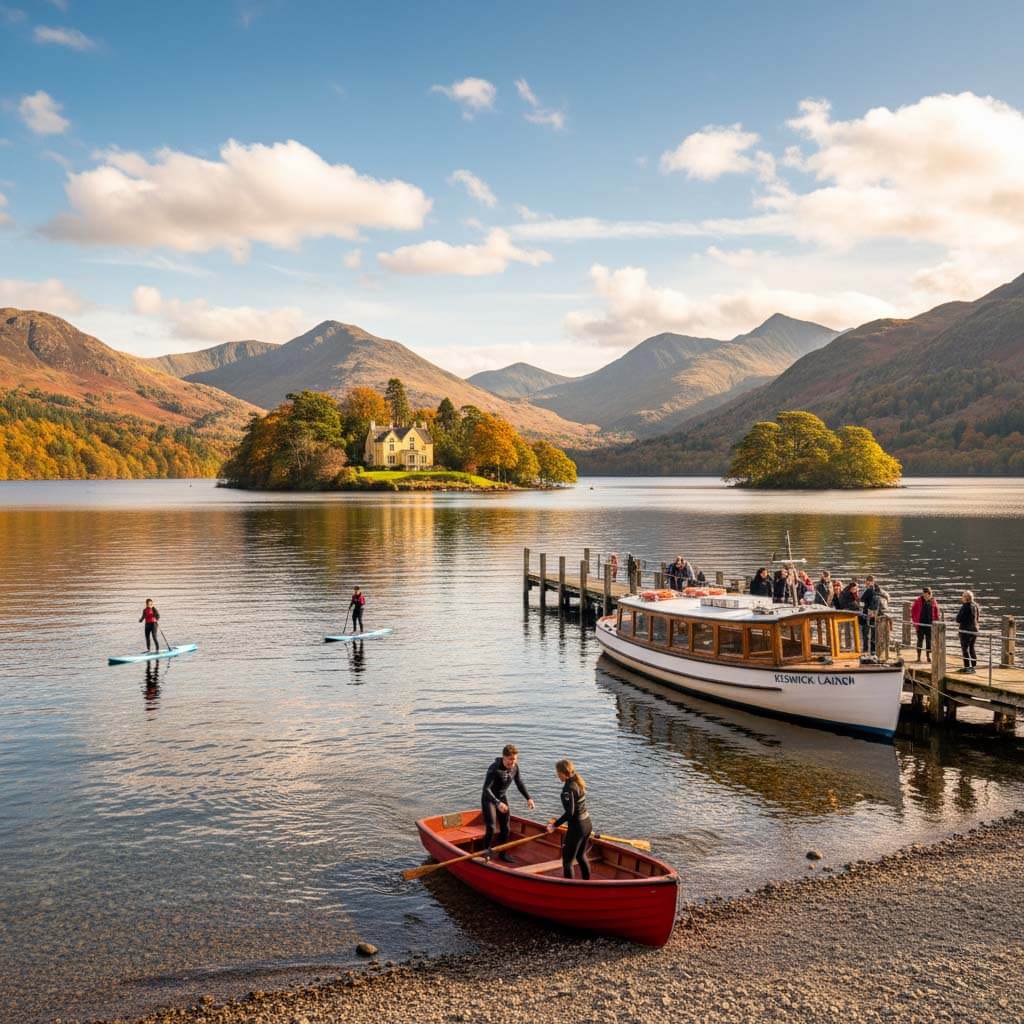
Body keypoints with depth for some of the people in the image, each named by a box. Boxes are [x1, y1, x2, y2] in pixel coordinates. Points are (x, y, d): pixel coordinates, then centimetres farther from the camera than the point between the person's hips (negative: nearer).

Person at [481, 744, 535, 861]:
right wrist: (497, 803, -48)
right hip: (488, 799, -6)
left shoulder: (515, 767, -11)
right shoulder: (494, 769, -31)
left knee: (505, 828, 9)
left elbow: (519, 783, 5)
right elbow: (486, 789, -36)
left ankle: (502, 854, 25)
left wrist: (528, 798, -6)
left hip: (502, 798, 6)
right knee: (491, 828, -13)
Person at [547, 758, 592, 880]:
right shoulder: (578, 783, 6)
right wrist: (558, 820, 19)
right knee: (581, 856, 26)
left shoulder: (568, 788, -21)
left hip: (576, 828, -9)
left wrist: (555, 825, -18)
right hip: (587, 824, 9)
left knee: (567, 861, 3)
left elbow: (569, 812, -25)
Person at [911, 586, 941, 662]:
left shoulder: (933, 601, 2)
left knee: (929, 640, 8)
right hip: (920, 624, -2)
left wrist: (936, 620, 2)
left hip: (929, 624, 2)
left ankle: (928, 656, 17)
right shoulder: (918, 601, -6)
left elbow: (936, 612, 9)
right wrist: (915, 621, -5)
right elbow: (913, 611, -1)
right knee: (920, 640, 3)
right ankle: (919, 656, 8)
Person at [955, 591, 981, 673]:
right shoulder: (976, 606, 6)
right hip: (975, 629, 8)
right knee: (972, 648, 16)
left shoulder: (965, 607, -19)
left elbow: (958, 619, -16)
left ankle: (967, 667, 0)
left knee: (965, 648, 1)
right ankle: (974, 666, 19)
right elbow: (978, 618, 16)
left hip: (965, 630, -8)